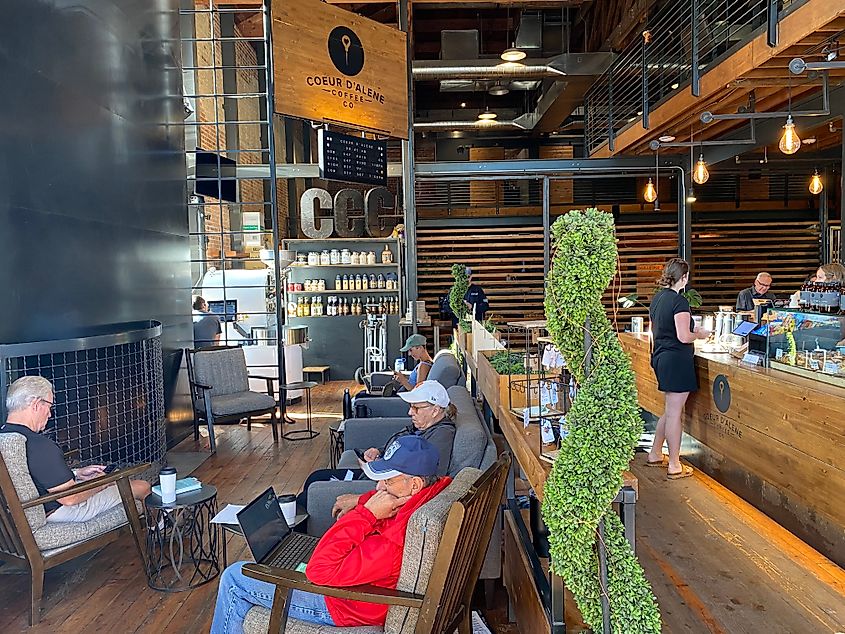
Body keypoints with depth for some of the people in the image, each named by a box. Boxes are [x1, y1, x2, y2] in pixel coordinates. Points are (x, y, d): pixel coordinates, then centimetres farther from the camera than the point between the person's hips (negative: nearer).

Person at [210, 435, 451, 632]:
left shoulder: (396, 540, -41)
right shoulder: (440, 485, -15)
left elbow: (319, 571, -36)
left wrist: (366, 514, -37)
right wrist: (362, 500, 0)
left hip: (346, 608, -9)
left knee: (234, 578, 2)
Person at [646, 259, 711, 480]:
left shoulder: (657, 298, 10)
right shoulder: (679, 301, -16)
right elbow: (683, 337, -21)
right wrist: (700, 334, -1)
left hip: (660, 357, 9)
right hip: (676, 360, -9)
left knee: (670, 410, 20)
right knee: (674, 412, -2)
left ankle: (655, 454, 28)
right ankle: (674, 466, 7)